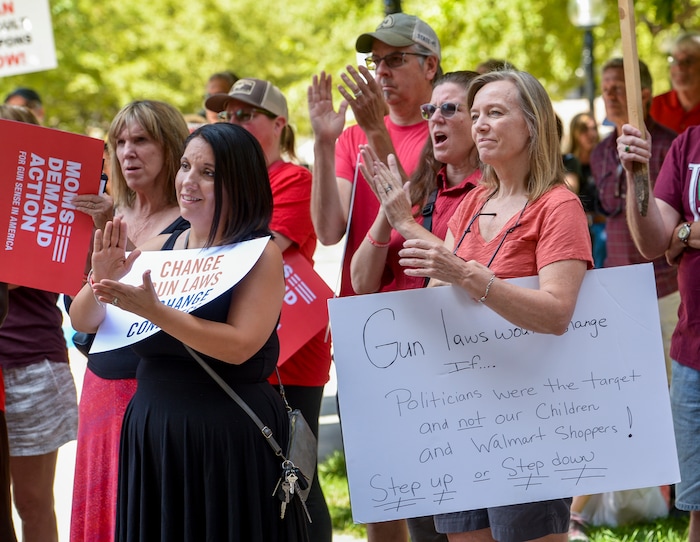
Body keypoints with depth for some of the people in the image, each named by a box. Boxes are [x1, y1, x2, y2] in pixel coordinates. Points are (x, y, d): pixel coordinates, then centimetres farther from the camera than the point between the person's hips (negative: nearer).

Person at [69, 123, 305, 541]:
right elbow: (82, 322, 8)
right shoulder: (157, 249, 7)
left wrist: (153, 311, -26)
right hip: (151, 432, 5)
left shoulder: (261, 254, -7)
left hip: (232, 439, -5)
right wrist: (101, 279, -13)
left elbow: (238, 345, -20)